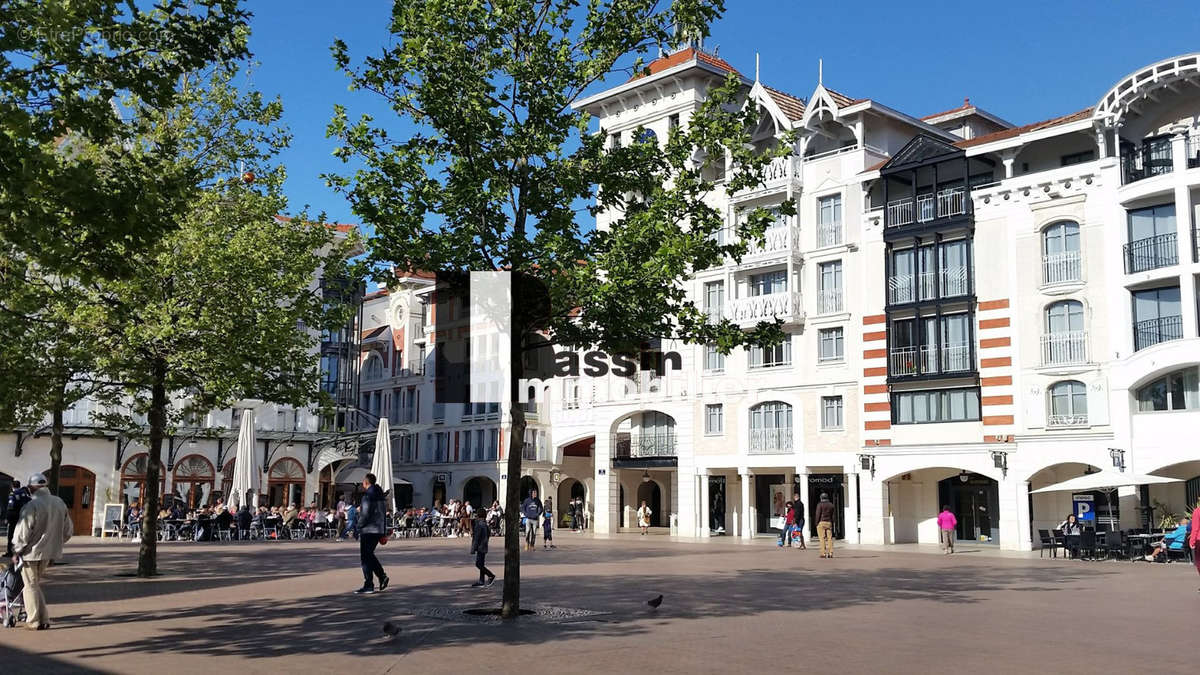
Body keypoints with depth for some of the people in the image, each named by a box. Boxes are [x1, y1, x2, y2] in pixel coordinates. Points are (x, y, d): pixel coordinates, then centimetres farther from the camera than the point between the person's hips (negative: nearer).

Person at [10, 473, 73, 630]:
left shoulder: (31, 506, -18)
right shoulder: (60, 503, 4)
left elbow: (22, 533, -17)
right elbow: (68, 530, 10)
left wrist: (16, 552, -4)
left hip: (31, 552, -6)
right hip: (49, 553, 6)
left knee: (31, 586, 6)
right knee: (36, 584, 19)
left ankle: (35, 621, 9)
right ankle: (43, 619, 19)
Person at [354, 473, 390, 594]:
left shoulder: (368, 494, -13)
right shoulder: (379, 494, 15)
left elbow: (365, 514, -19)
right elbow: (383, 512, 18)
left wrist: (359, 527, -7)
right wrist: (384, 532, 21)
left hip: (368, 530, -9)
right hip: (379, 530, 9)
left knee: (365, 557, -3)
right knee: (370, 555, 20)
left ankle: (368, 585, -3)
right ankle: (382, 576, 11)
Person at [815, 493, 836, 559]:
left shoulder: (820, 504, -4)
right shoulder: (831, 505, 11)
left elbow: (818, 514, -8)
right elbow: (832, 515, 14)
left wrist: (816, 523, -2)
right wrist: (832, 524, 18)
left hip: (821, 523, -4)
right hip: (829, 523, 4)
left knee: (822, 538, -5)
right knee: (829, 538, 4)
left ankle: (823, 553, -9)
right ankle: (830, 553, 0)